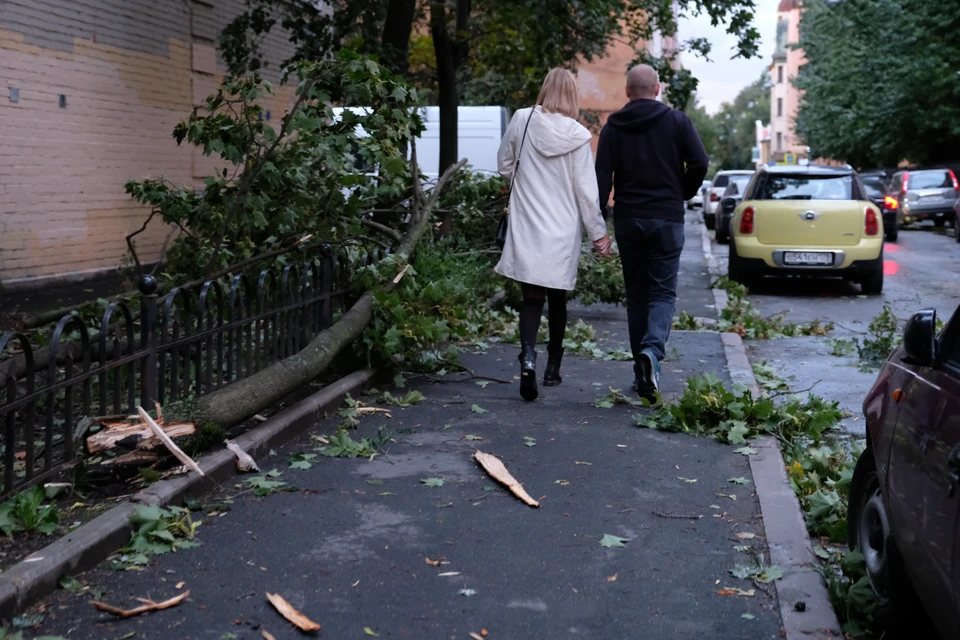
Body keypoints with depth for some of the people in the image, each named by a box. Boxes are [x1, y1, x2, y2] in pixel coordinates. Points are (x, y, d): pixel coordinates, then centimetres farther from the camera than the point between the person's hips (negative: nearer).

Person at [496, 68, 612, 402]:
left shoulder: (522, 120, -3)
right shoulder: (578, 136, -9)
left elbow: (504, 165, 11)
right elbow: (586, 190, -5)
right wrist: (598, 233, 5)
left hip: (526, 230, 0)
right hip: (562, 234, 0)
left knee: (532, 298, 1)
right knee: (557, 299, 15)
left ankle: (528, 356, -24)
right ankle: (553, 368, 24)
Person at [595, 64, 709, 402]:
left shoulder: (612, 127, 4)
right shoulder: (677, 121, 1)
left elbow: (602, 177, -3)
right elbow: (700, 162, -8)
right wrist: (684, 194, 9)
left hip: (627, 220, 2)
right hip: (667, 219, -2)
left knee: (636, 294, 11)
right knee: (663, 291, 3)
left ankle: (642, 373, 12)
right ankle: (652, 350, -25)